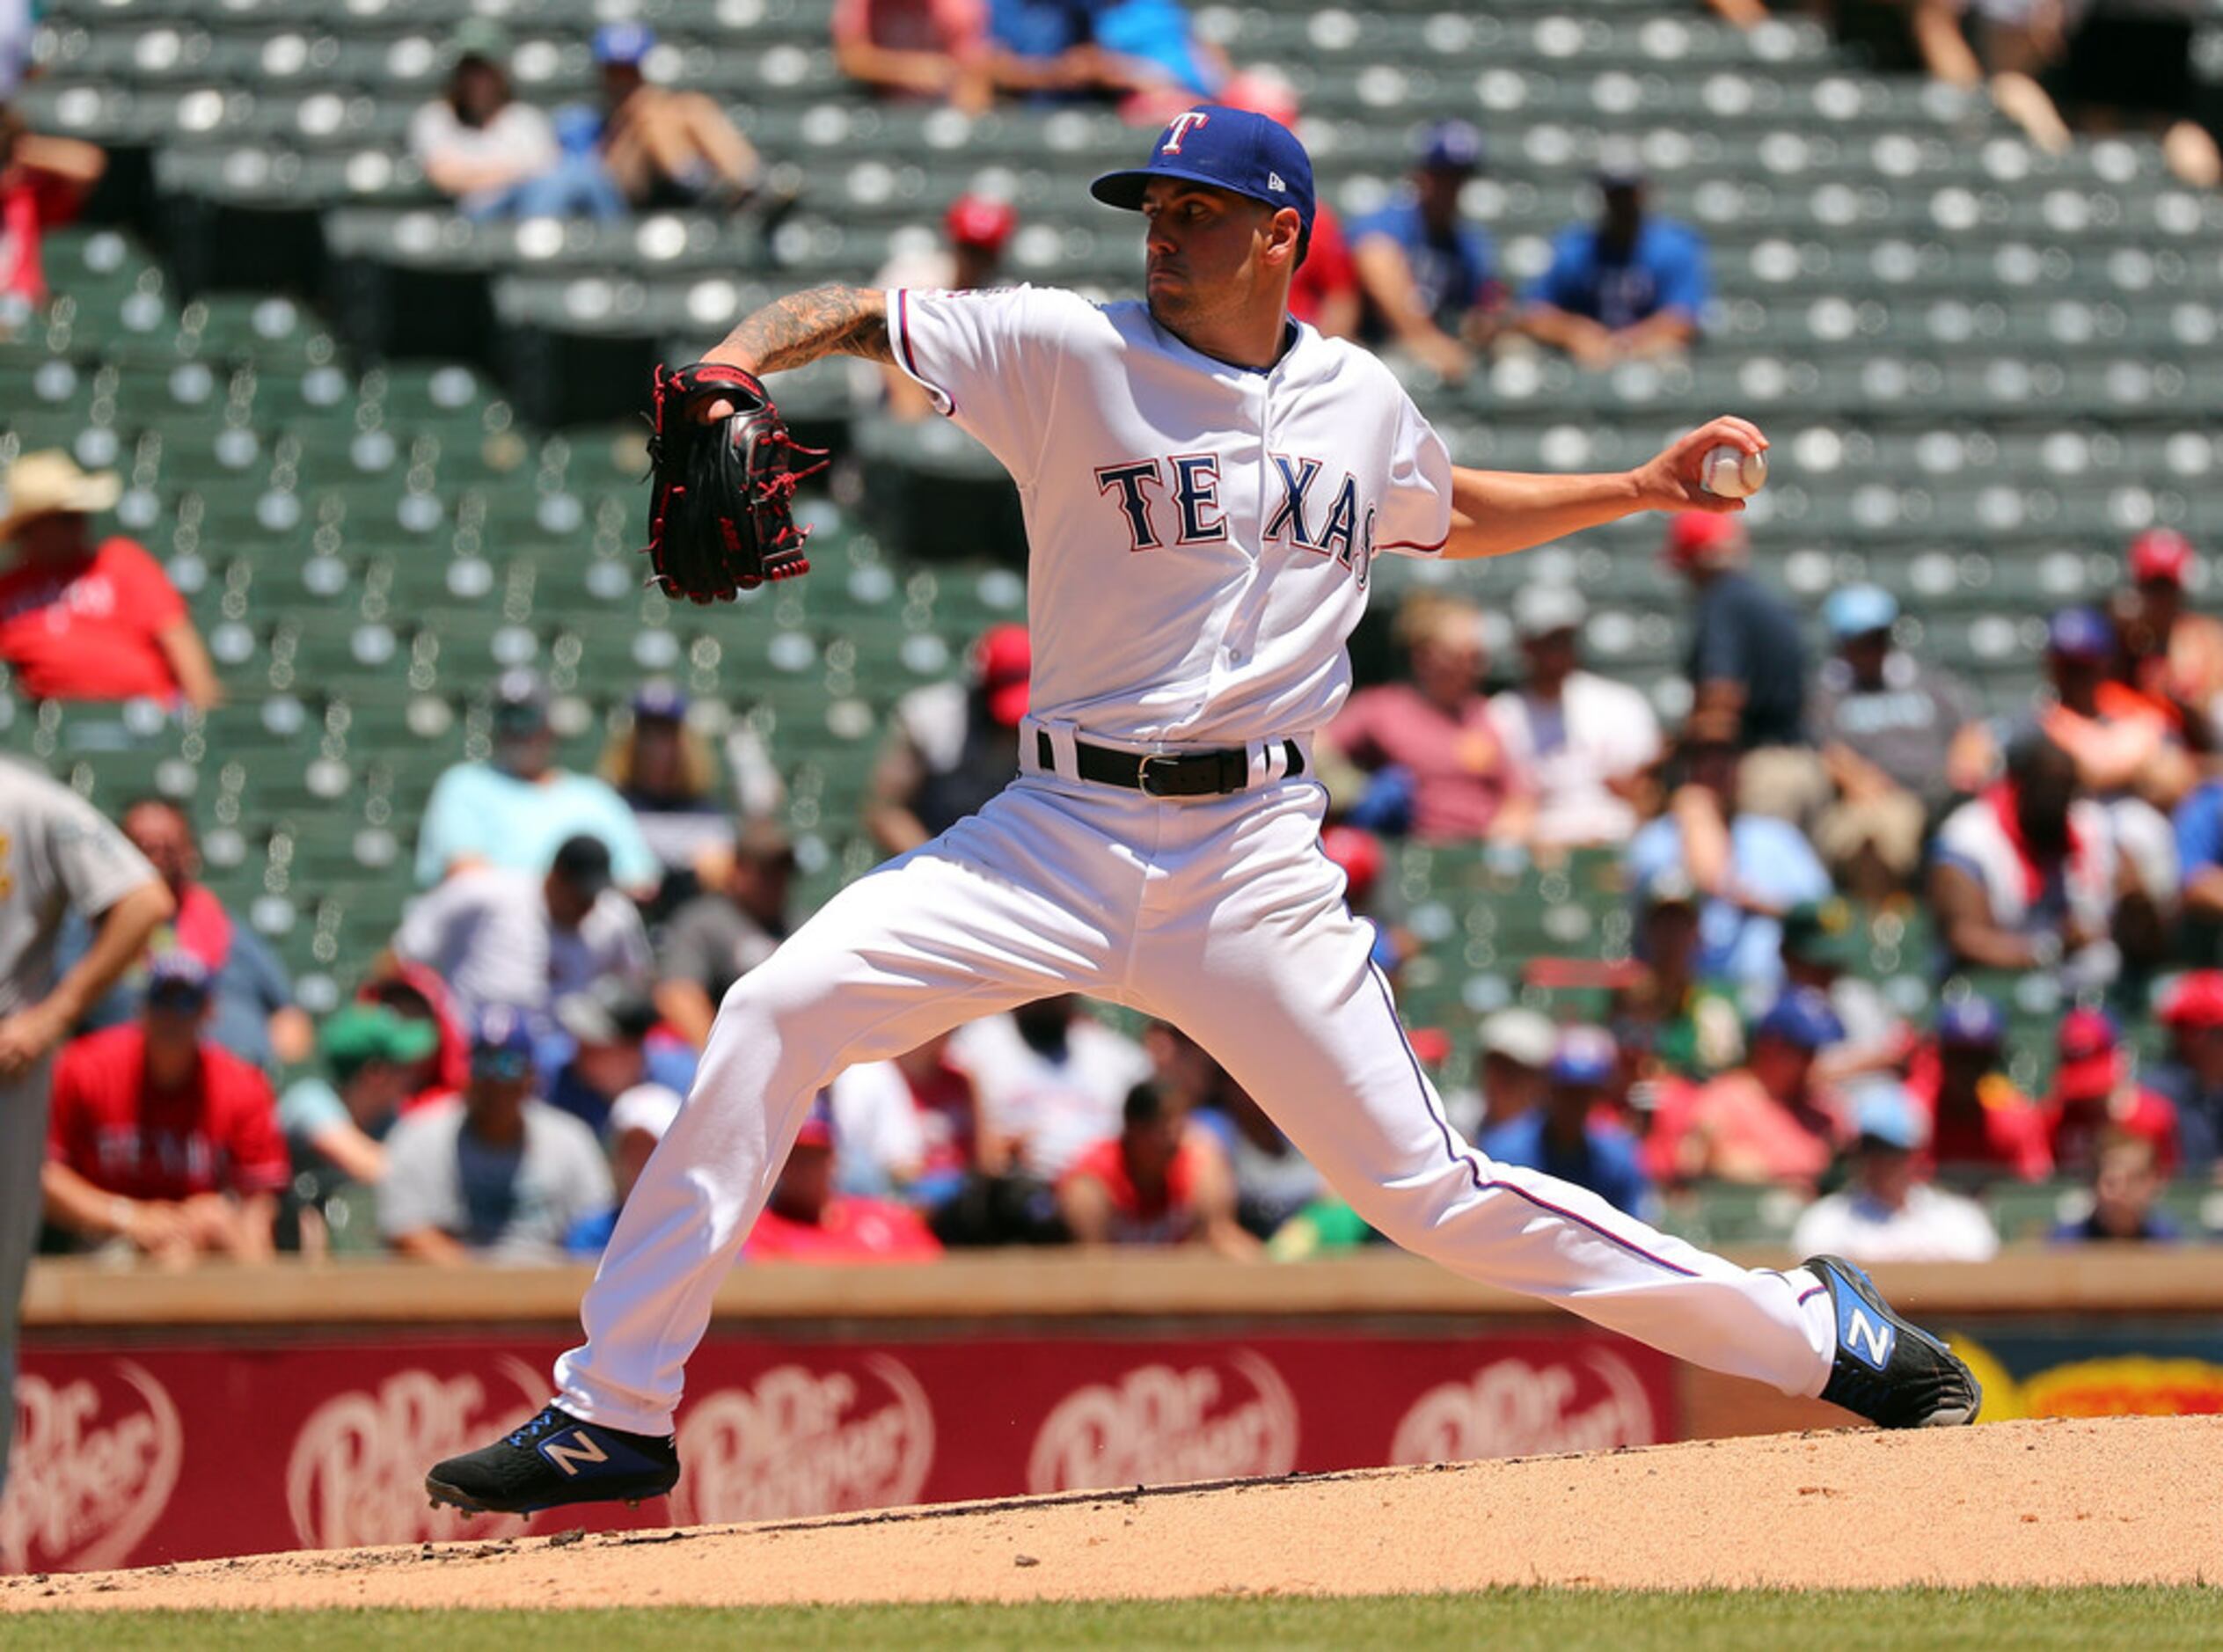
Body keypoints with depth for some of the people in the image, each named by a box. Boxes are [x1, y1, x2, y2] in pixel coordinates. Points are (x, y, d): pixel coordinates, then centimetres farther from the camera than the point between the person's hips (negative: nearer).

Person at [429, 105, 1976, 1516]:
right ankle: (615, 1414, -11)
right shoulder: (1072, 351, -2)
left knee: (1428, 1189, -4)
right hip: (1063, 836, 0)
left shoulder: (1363, 403, 9)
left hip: (1258, 860, 0)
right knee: (778, 1012, -18)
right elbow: (859, 315, -5)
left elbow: (1451, 514, 31)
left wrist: (1642, 489, 24)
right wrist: (737, 361, -25)